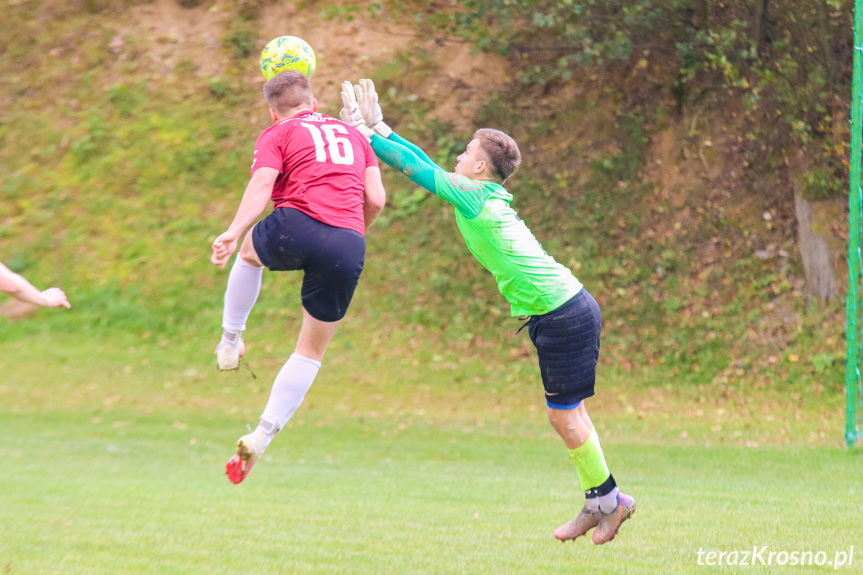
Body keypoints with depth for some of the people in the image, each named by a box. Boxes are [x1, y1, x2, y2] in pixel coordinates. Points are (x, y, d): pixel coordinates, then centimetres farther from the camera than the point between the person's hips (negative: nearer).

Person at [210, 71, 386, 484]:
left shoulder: (277, 135, 14)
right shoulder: (354, 135, 27)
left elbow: (261, 185, -5)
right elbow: (376, 200, 17)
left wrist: (233, 233, -16)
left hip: (297, 227, -3)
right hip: (348, 247, 3)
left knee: (250, 253, 36)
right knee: (312, 350, 16)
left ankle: (230, 343, 32)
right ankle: (261, 437, 9)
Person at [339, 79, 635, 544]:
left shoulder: (473, 194, -12)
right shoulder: (487, 196, 13)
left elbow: (416, 168, -7)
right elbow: (427, 165, 21)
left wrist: (367, 134, 2)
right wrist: (382, 130, 23)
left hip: (563, 315, -10)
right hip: (567, 310, 10)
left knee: (564, 415, -2)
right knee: (567, 413, 13)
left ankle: (607, 497, 8)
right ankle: (598, 505, 18)